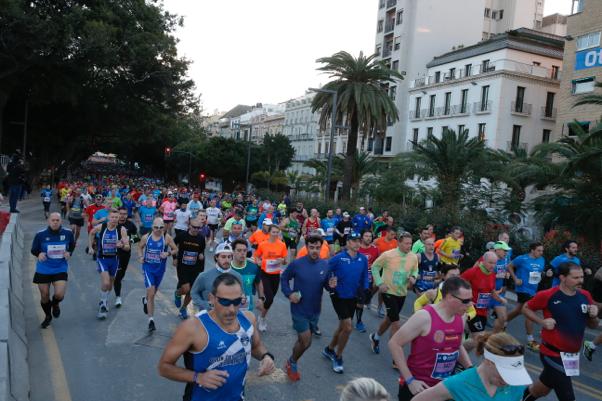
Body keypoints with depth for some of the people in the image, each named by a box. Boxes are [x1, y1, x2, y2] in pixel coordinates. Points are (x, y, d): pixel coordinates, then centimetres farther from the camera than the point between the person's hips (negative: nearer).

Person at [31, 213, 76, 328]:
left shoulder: (68, 233, -7)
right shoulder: (40, 234, -10)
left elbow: (72, 245, 12)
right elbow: (34, 250, 1)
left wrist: (69, 253, -9)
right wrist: (39, 254, -21)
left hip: (60, 269, 0)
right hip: (43, 270, 0)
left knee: (59, 294, -13)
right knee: (44, 296, 10)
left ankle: (55, 304, 27)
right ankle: (48, 316, 39)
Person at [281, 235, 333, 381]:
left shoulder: (326, 265, -7)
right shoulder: (296, 264, -15)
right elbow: (284, 278, -1)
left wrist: (331, 285, -21)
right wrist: (289, 293, -13)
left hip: (315, 310, 4)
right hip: (299, 309, -4)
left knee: (304, 340, 17)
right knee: (306, 341, -5)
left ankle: (292, 363, 44)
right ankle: (292, 363, 25)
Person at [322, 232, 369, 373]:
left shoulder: (363, 259, -5)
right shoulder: (338, 258, -18)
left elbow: (364, 277, 8)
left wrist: (365, 290, -2)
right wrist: (330, 284, -19)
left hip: (353, 297, 6)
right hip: (339, 296, -5)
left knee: (343, 326, 18)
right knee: (348, 327, -10)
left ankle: (329, 349, 42)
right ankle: (338, 357, 12)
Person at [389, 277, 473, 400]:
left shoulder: (461, 317, -2)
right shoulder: (424, 317, -22)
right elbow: (394, 343, -18)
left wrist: (470, 369, 0)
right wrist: (410, 380, -18)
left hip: (444, 385, 6)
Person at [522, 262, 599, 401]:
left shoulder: (585, 296, -1)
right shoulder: (547, 295, -16)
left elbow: (593, 326, 10)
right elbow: (526, 308, -2)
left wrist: (593, 316, -11)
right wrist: (542, 321, -17)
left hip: (573, 355, 6)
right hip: (553, 353, -6)